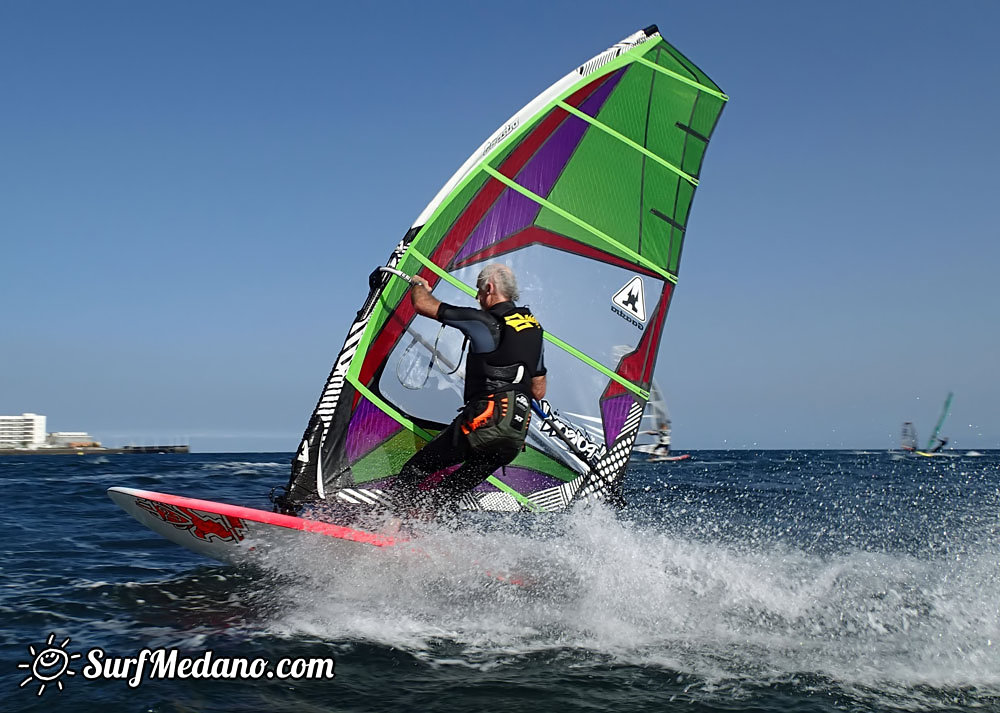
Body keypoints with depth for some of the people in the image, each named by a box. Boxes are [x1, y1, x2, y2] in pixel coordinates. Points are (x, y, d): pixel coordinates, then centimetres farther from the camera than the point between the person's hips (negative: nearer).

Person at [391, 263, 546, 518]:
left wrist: (418, 285, 20)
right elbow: (539, 392, 20)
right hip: (517, 434, 8)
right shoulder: (534, 327, 15)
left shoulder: (484, 322, -6)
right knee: (453, 489, 17)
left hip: (484, 423, -8)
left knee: (412, 474, 3)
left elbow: (423, 305, -2)